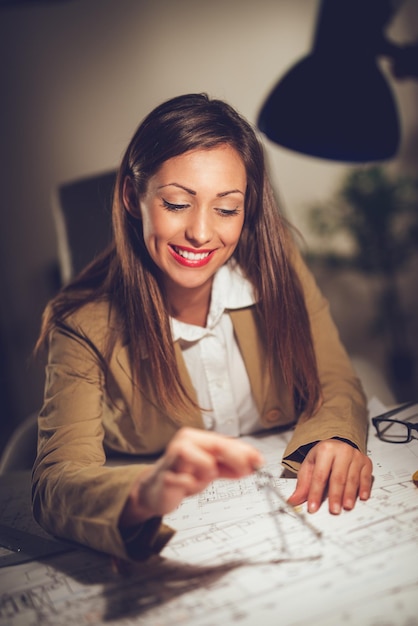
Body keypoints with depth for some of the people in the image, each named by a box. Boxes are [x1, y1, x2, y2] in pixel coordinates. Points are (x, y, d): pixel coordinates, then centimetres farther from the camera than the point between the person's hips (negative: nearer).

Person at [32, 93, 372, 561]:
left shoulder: (276, 266, -7)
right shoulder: (85, 324, -16)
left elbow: (335, 386, -2)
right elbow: (55, 484, -25)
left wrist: (334, 439, -26)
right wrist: (146, 492, -48)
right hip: (167, 547, -1)